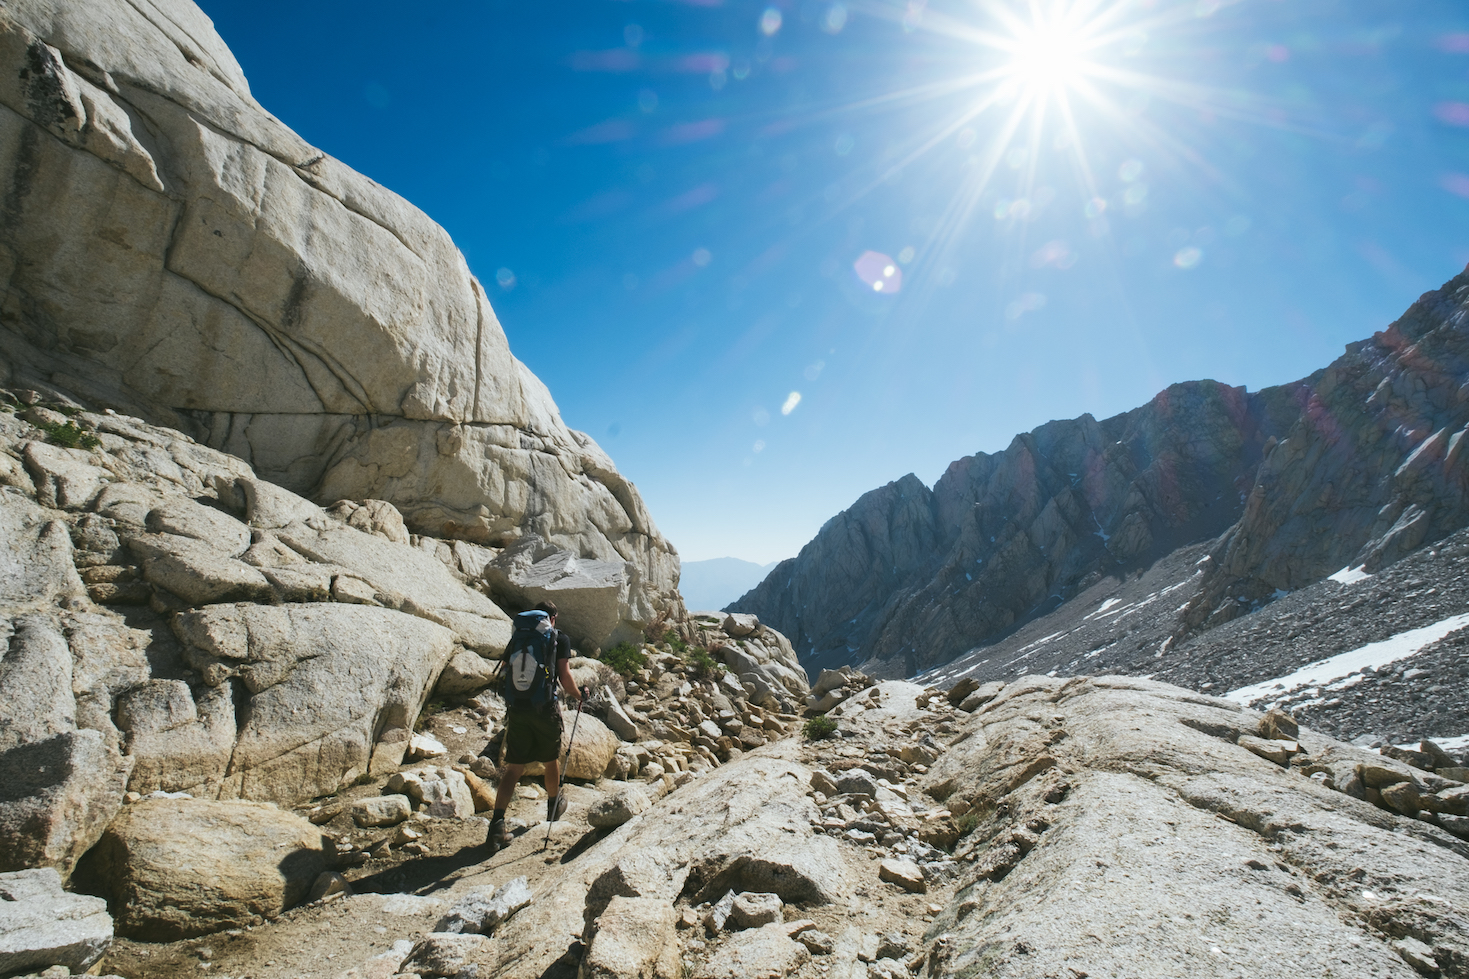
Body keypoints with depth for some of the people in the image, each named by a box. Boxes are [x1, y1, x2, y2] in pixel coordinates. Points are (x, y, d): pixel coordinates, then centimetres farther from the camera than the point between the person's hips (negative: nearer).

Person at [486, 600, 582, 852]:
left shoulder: (517, 637, 12)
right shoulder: (559, 638, 0)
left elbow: (507, 673, 14)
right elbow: (565, 677, -6)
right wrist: (578, 695, 11)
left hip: (516, 708, 3)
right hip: (546, 708, -3)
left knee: (514, 767, 9)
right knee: (551, 759, 19)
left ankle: (497, 824, -1)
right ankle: (554, 806, 39)